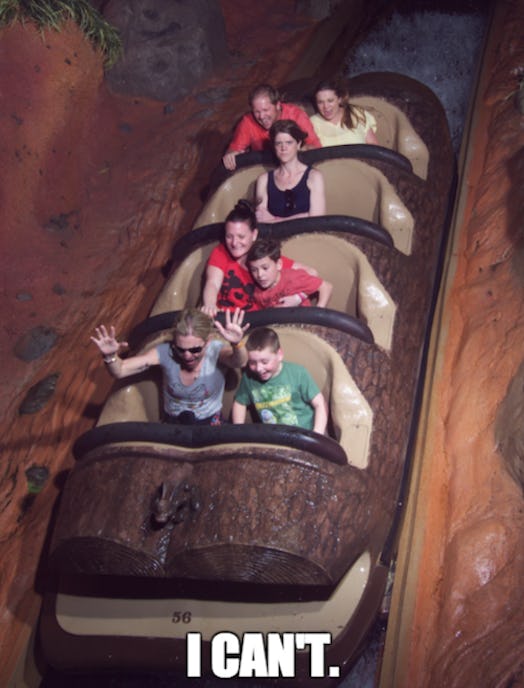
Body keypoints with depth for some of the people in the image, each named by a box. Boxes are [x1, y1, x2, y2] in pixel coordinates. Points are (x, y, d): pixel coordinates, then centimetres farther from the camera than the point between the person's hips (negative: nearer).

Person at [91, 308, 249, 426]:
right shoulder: (165, 352, -15)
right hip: (173, 423, 2)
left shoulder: (216, 350, -20)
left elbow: (239, 362, -42)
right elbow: (119, 371, -16)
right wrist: (110, 356, -39)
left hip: (210, 424, -2)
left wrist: (236, 344, -66)